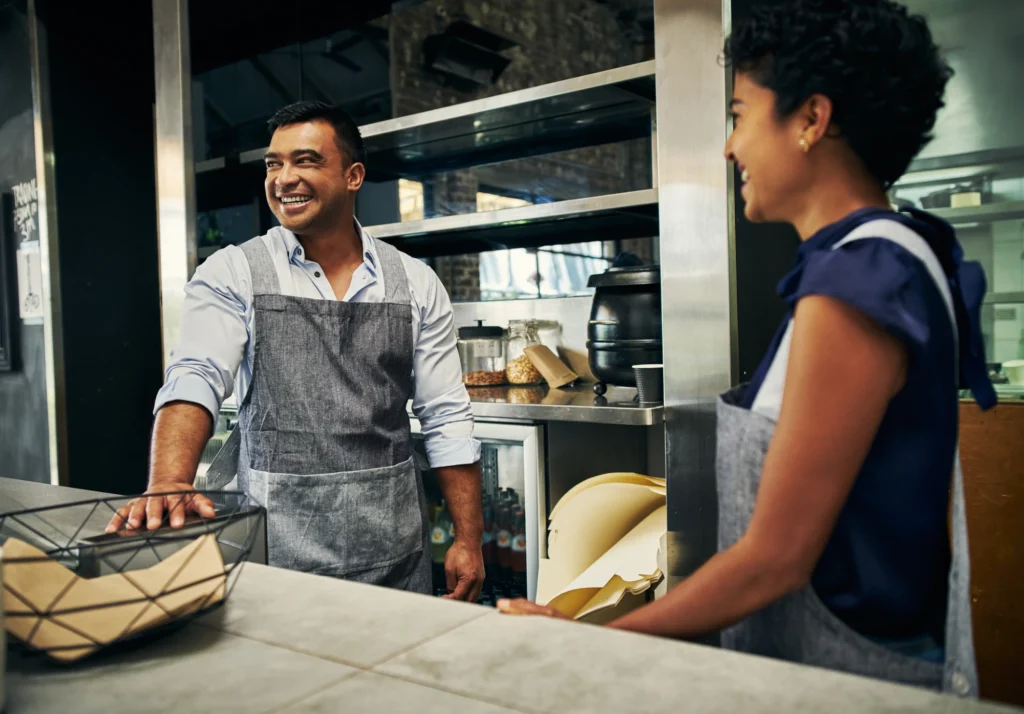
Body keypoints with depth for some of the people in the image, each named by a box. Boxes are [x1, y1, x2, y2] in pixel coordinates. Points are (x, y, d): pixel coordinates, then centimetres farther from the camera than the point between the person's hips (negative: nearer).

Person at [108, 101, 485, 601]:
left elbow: (446, 418, 3)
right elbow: (194, 380, -15)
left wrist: (468, 539, 0)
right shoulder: (233, 274, -1)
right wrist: (168, 486, -34)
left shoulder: (415, 284, 3)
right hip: (279, 543, -1)